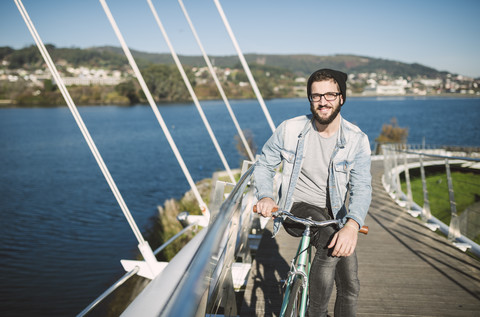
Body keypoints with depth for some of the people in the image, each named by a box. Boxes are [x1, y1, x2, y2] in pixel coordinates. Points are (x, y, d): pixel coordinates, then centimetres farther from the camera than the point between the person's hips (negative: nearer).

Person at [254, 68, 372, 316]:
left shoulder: (357, 140, -11)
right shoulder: (290, 129, -11)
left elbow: (361, 187, -20)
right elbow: (263, 164, -1)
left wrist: (352, 225, -39)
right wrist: (265, 196, -20)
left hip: (335, 212, 3)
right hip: (297, 208, -2)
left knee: (350, 286, 2)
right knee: (330, 242, -32)